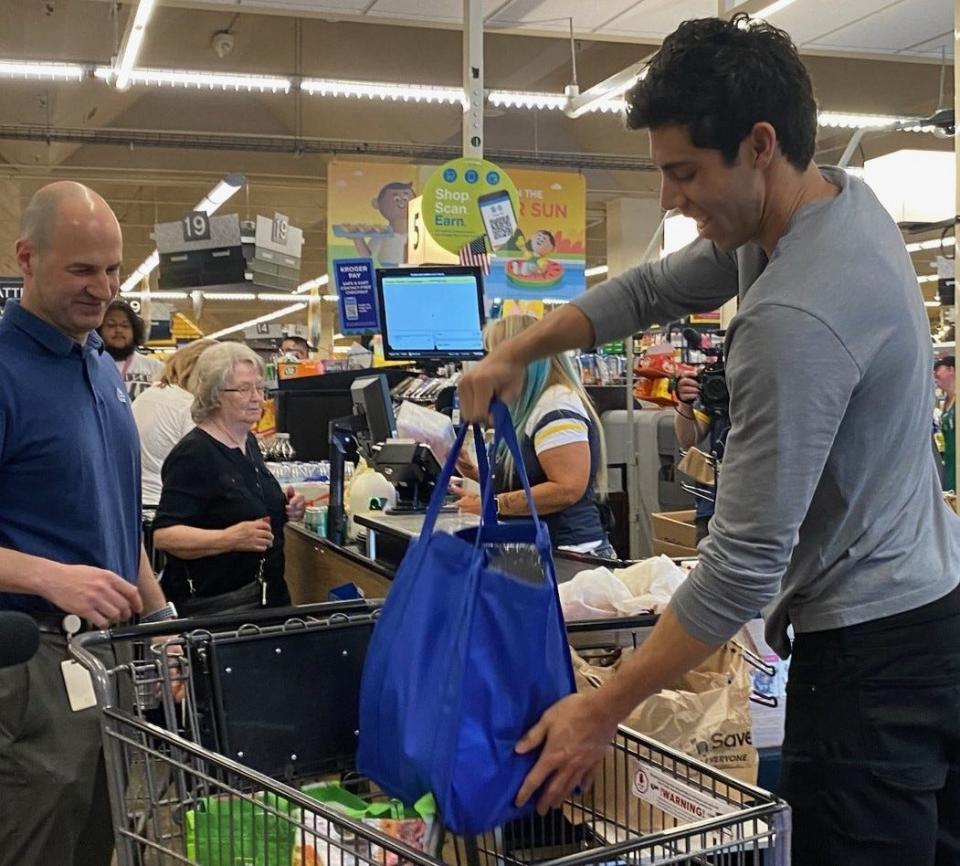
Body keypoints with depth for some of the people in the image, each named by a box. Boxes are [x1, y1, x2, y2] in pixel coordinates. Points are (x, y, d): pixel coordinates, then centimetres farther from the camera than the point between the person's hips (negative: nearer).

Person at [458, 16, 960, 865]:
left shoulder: (793, 316, -28)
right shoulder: (843, 196, 2)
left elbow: (744, 566, -26)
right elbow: (652, 290, 13)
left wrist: (600, 711, -19)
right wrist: (514, 352, 5)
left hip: (873, 646, -10)